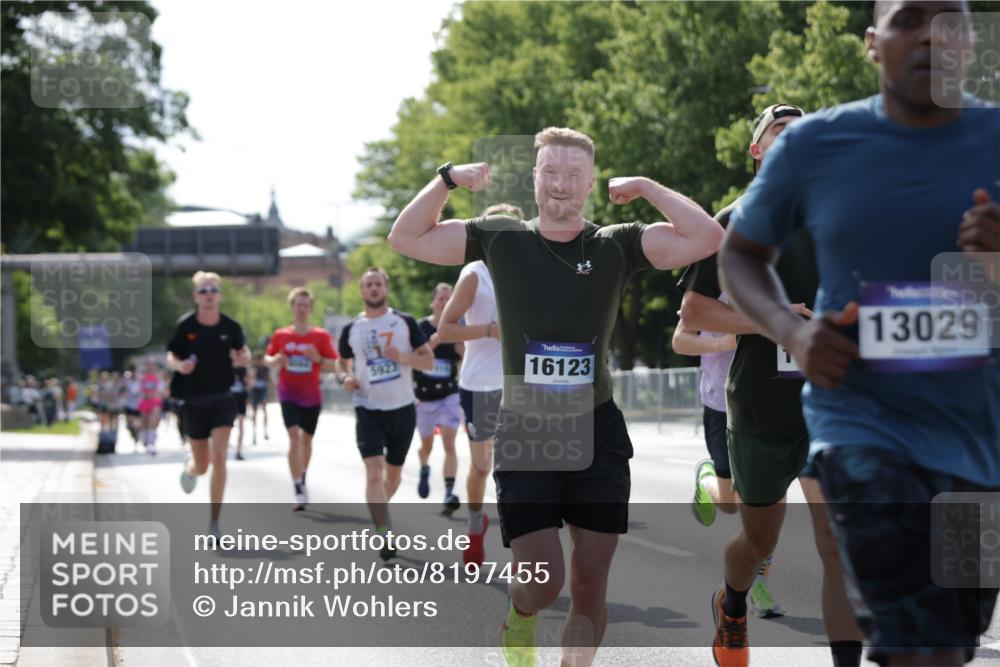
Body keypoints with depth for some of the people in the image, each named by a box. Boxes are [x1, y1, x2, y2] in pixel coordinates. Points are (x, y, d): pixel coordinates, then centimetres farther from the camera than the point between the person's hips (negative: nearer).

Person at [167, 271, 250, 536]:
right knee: (203, 466, 9)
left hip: (222, 399, 0)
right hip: (194, 401, 0)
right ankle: (190, 467, 50)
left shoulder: (230, 326, -5)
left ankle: (214, 522, -7)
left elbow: (243, 351, 11)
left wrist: (243, 357, -13)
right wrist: (179, 365, -21)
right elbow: (170, 356, 2)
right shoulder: (185, 325, -7)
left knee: (219, 458, -15)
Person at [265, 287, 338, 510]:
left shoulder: (321, 336, -3)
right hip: (288, 394, -1)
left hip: (311, 396, 1)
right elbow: (268, 359, 11)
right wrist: (275, 361, -12)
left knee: (307, 439, 14)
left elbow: (333, 365, -2)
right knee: (294, 437, -17)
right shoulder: (280, 335, 1)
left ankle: (302, 480, 39)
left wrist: (318, 359, -22)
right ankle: (299, 492, -21)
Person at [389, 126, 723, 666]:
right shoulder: (502, 239, 0)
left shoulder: (617, 246, -1)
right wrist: (450, 178, -6)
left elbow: (706, 238, -12)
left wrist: (645, 188, -9)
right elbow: (406, 239, 3)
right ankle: (519, 619, 27)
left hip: (596, 434, 1)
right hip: (523, 434, -1)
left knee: (590, 586, 4)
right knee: (543, 584, -9)